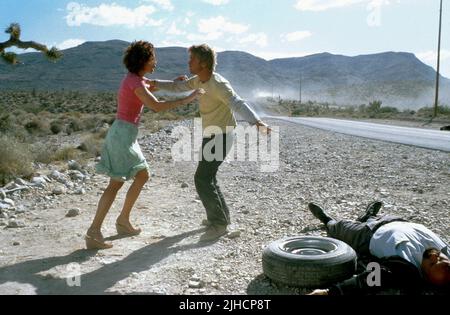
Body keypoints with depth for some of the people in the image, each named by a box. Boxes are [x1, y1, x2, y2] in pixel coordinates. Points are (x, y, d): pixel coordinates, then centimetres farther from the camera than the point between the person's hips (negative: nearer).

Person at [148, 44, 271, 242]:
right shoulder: (199, 79, 4)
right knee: (206, 176, 19)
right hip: (210, 135, 10)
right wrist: (155, 84, 6)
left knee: (202, 179, -15)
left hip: (221, 137, -10)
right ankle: (221, 215, 33)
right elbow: (179, 87, 17)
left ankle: (219, 224, -7)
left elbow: (238, 104, -38)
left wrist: (257, 122, -54)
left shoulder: (218, 84, -25)